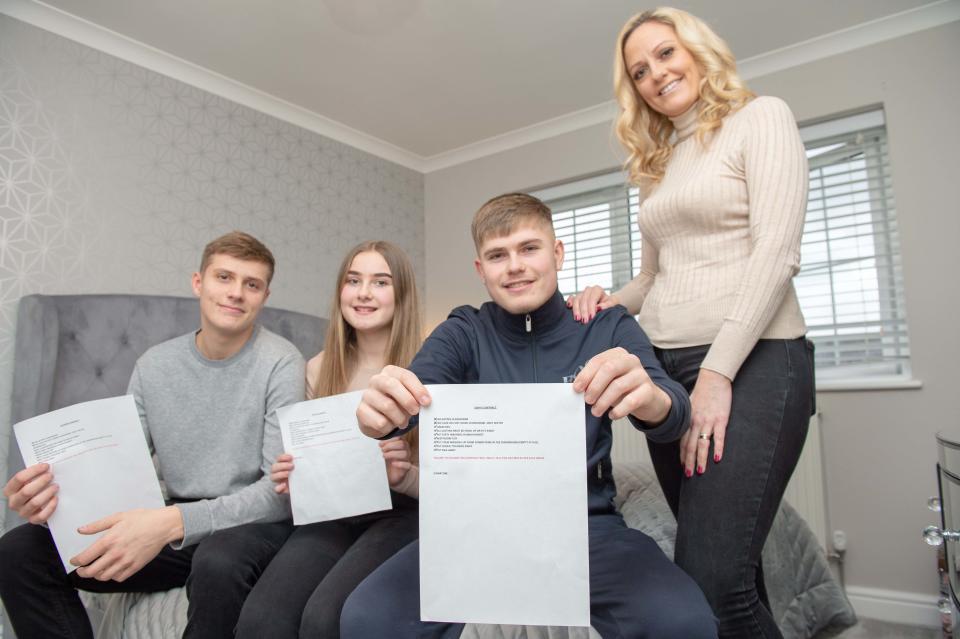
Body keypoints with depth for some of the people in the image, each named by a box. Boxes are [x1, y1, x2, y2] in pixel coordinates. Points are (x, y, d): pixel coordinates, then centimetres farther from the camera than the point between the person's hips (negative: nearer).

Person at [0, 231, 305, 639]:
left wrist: (172, 522, -31)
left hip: (255, 521, -4)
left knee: (218, 563, -37)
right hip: (175, 523, 5)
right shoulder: (154, 365, 4)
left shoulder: (280, 363, -13)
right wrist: (60, 492, -21)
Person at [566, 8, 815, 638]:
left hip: (753, 361, -6)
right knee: (729, 567, 11)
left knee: (713, 579, -15)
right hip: (666, 367, 6)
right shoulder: (657, 164, 21)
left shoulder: (761, 117, 3)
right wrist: (610, 299, 2)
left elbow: (775, 252, -10)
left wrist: (718, 373, -17)